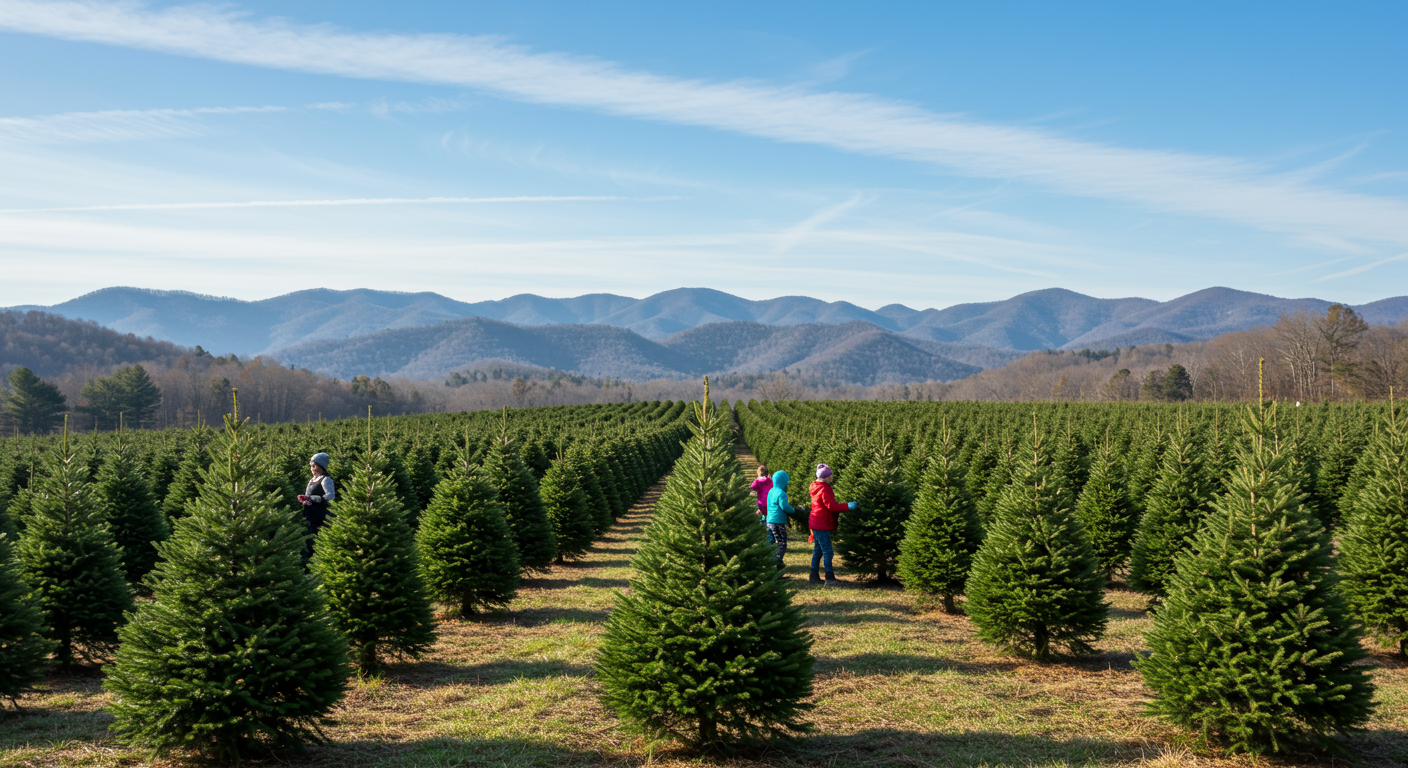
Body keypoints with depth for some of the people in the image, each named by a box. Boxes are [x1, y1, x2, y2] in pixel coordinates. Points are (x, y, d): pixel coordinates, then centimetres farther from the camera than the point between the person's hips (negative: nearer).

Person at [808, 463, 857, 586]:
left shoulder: (818, 488, 14)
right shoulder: (824, 490, -18)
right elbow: (832, 506, -23)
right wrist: (847, 506, -20)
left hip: (816, 524, 11)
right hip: (821, 525, -11)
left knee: (818, 549, 16)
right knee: (827, 551, -8)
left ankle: (814, 576, 21)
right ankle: (829, 578, -8)